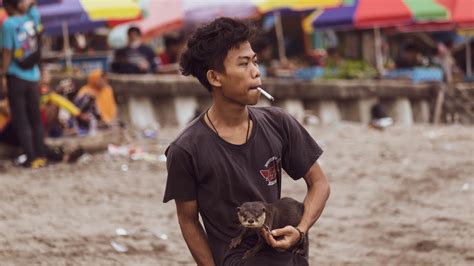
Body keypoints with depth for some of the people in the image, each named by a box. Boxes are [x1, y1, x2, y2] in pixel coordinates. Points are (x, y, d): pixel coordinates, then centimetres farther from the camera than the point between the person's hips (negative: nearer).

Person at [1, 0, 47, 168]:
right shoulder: (32, 17, 0)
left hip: (16, 77, -5)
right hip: (33, 77, 5)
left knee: (21, 121, 1)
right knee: (35, 119, 14)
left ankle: (31, 158, -2)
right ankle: (41, 156, 14)